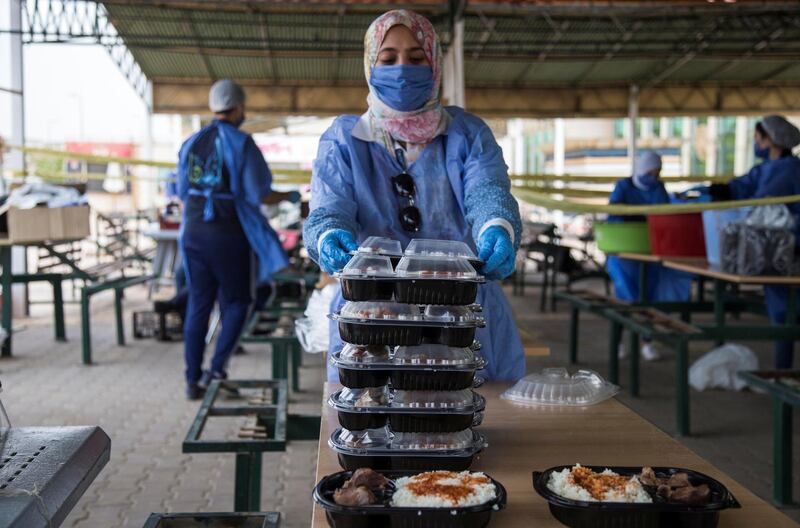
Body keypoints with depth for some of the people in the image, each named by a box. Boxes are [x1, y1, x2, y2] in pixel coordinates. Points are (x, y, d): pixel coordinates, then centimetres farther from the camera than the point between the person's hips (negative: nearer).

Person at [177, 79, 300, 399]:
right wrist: (288, 197, 4)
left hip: (194, 234, 5)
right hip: (230, 236, -4)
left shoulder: (191, 143, 7)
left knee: (198, 306, 9)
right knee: (236, 303, 11)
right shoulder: (243, 144, -10)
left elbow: (183, 193, 12)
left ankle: (194, 380, 10)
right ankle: (217, 368, -3)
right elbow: (258, 195, -13)